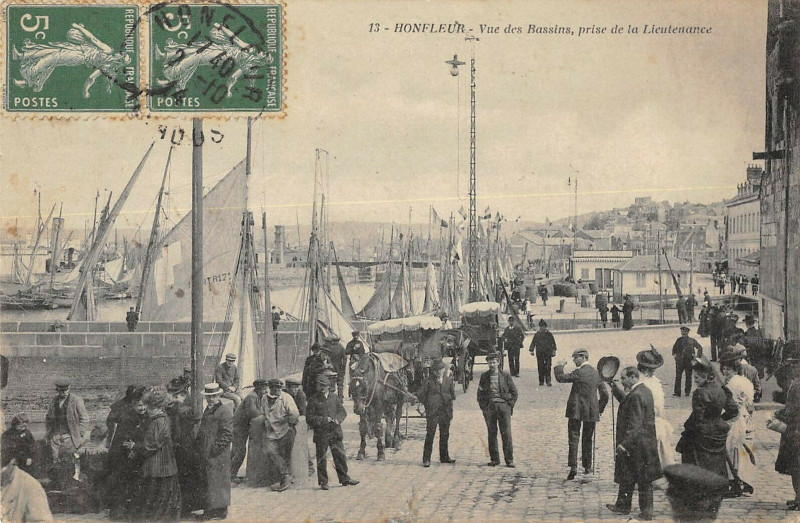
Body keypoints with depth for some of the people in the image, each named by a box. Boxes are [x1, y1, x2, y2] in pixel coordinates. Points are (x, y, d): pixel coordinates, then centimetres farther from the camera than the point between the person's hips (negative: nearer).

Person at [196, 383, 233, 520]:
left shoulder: (225, 411, -12)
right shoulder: (208, 410, 17)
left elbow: (227, 434, -16)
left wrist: (216, 449, -19)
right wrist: (198, 444, 14)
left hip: (218, 454, -9)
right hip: (206, 453, 9)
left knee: (217, 482, -4)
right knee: (208, 481, 13)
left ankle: (219, 511, 3)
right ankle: (209, 510, 22)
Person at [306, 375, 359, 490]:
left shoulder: (334, 398, 12)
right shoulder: (313, 400, -1)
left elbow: (342, 412, 11)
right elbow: (309, 418, -6)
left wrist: (337, 419, -9)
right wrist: (324, 420, -15)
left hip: (335, 432, 3)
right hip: (321, 434, -3)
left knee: (341, 456, 7)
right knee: (321, 459, 1)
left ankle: (344, 479, 19)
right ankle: (323, 482, 10)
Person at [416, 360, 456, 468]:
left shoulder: (449, 380, 7)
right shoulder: (429, 381, -5)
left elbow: (453, 394, 18)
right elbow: (420, 394, -2)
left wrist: (449, 405, 11)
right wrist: (427, 405, -1)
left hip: (445, 412, 4)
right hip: (432, 412, -4)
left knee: (445, 435, 11)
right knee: (430, 435, -6)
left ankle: (444, 457, 24)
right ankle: (426, 459, -2)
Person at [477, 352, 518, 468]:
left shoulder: (505, 375, 5)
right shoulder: (484, 376, 10)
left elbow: (514, 391, 9)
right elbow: (480, 393, 15)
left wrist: (510, 404, 0)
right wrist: (482, 405, 4)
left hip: (503, 406, -2)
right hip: (489, 407, 2)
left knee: (506, 433, -5)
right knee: (492, 434, 3)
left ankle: (509, 459, -1)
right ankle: (494, 459, 10)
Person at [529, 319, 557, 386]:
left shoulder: (549, 334, 3)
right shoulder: (537, 334, 5)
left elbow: (553, 343, 6)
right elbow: (533, 343, 7)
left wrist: (554, 350, 0)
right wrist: (531, 350, -1)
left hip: (548, 353, -1)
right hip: (539, 354, 2)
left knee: (547, 367, -8)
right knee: (540, 368, 3)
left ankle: (548, 381, -4)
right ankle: (541, 381, 12)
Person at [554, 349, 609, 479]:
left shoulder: (579, 372, -12)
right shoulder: (596, 373, 7)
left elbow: (560, 378, -11)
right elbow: (604, 394, 10)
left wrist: (560, 366, 5)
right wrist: (600, 408, 20)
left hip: (576, 410, -5)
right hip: (592, 412, 5)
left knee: (574, 438, -4)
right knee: (587, 439, 15)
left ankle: (573, 467, -13)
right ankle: (587, 466, 20)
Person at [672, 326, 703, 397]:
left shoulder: (692, 340, 0)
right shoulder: (679, 340, 6)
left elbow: (700, 347, 10)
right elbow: (674, 348, 23)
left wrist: (697, 356, 4)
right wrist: (674, 354, 11)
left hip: (689, 360, -1)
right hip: (680, 361, 1)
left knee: (688, 376, 7)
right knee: (678, 376, -4)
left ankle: (688, 391, 18)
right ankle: (676, 392, -1)